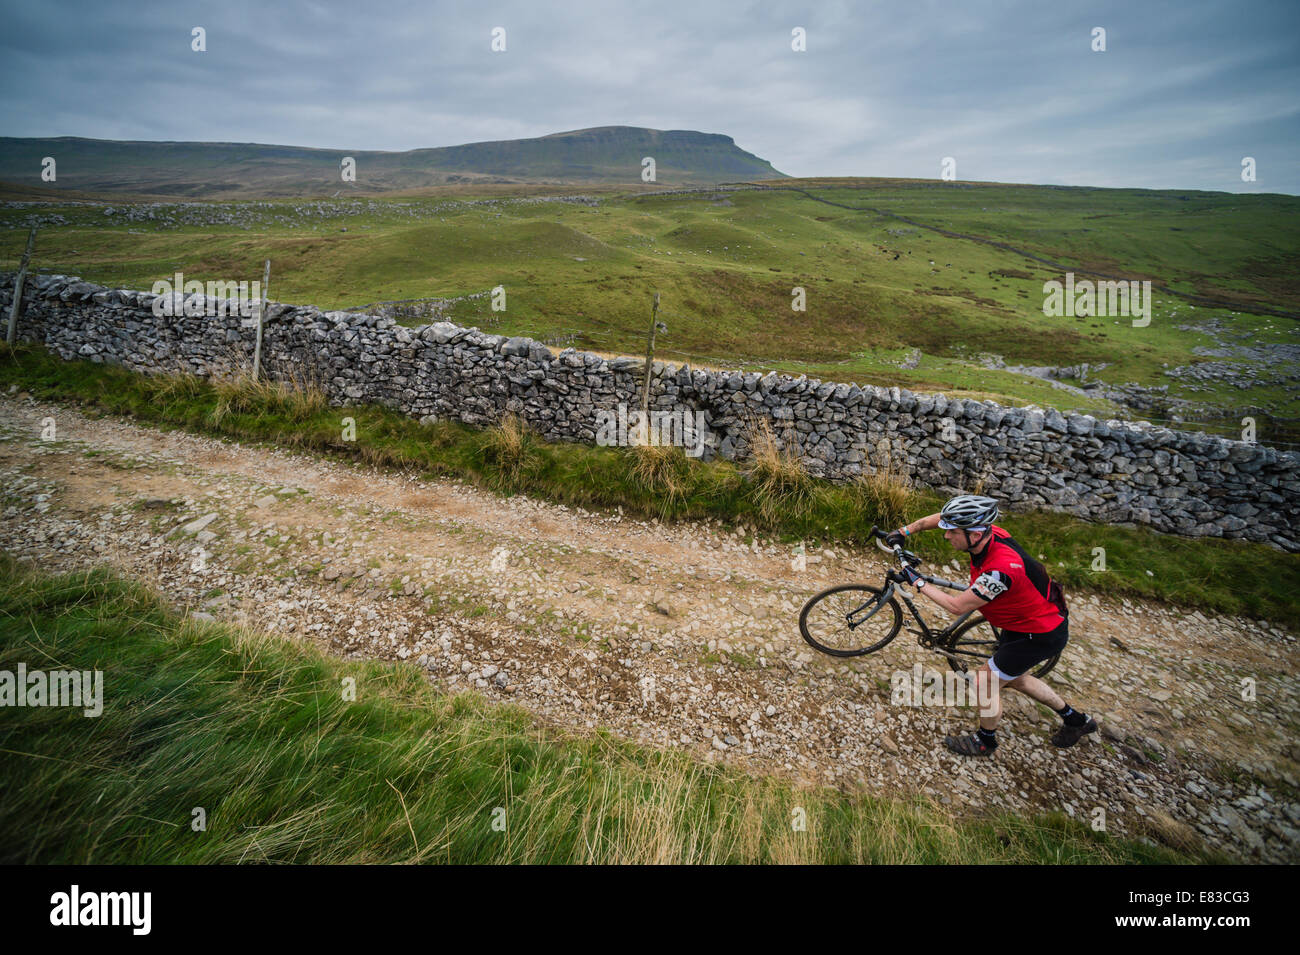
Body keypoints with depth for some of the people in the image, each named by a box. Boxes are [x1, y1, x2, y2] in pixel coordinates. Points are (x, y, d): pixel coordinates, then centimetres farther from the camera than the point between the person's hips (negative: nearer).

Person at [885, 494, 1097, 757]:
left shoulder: (1000, 569, -41)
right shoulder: (987, 531, -17)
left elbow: (956, 606, -29)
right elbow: (940, 518, 1)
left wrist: (918, 583, -20)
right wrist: (905, 530, -3)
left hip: (1041, 635, -9)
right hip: (1024, 619, 9)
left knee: (984, 685, 1)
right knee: (1015, 678, 27)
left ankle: (985, 741, 28)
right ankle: (1076, 720, 47)